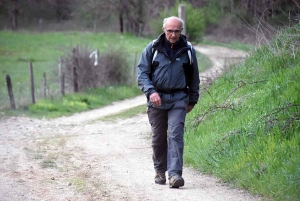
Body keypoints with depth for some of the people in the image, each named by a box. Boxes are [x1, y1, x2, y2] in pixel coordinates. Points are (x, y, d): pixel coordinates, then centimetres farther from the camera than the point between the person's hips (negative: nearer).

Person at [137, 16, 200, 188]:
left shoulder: (188, 50, 4)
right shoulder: (152, 49, 0)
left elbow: (194, 77, 14)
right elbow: (142, 72, 0)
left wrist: (193, 101, 16)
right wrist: (151, 91, -16)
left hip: (178, 99, -1)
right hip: (156, 99, 1)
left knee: (176, 135, -13)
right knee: (158, 138, 7)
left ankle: (175, 174, -19)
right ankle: (160, 171, 24)